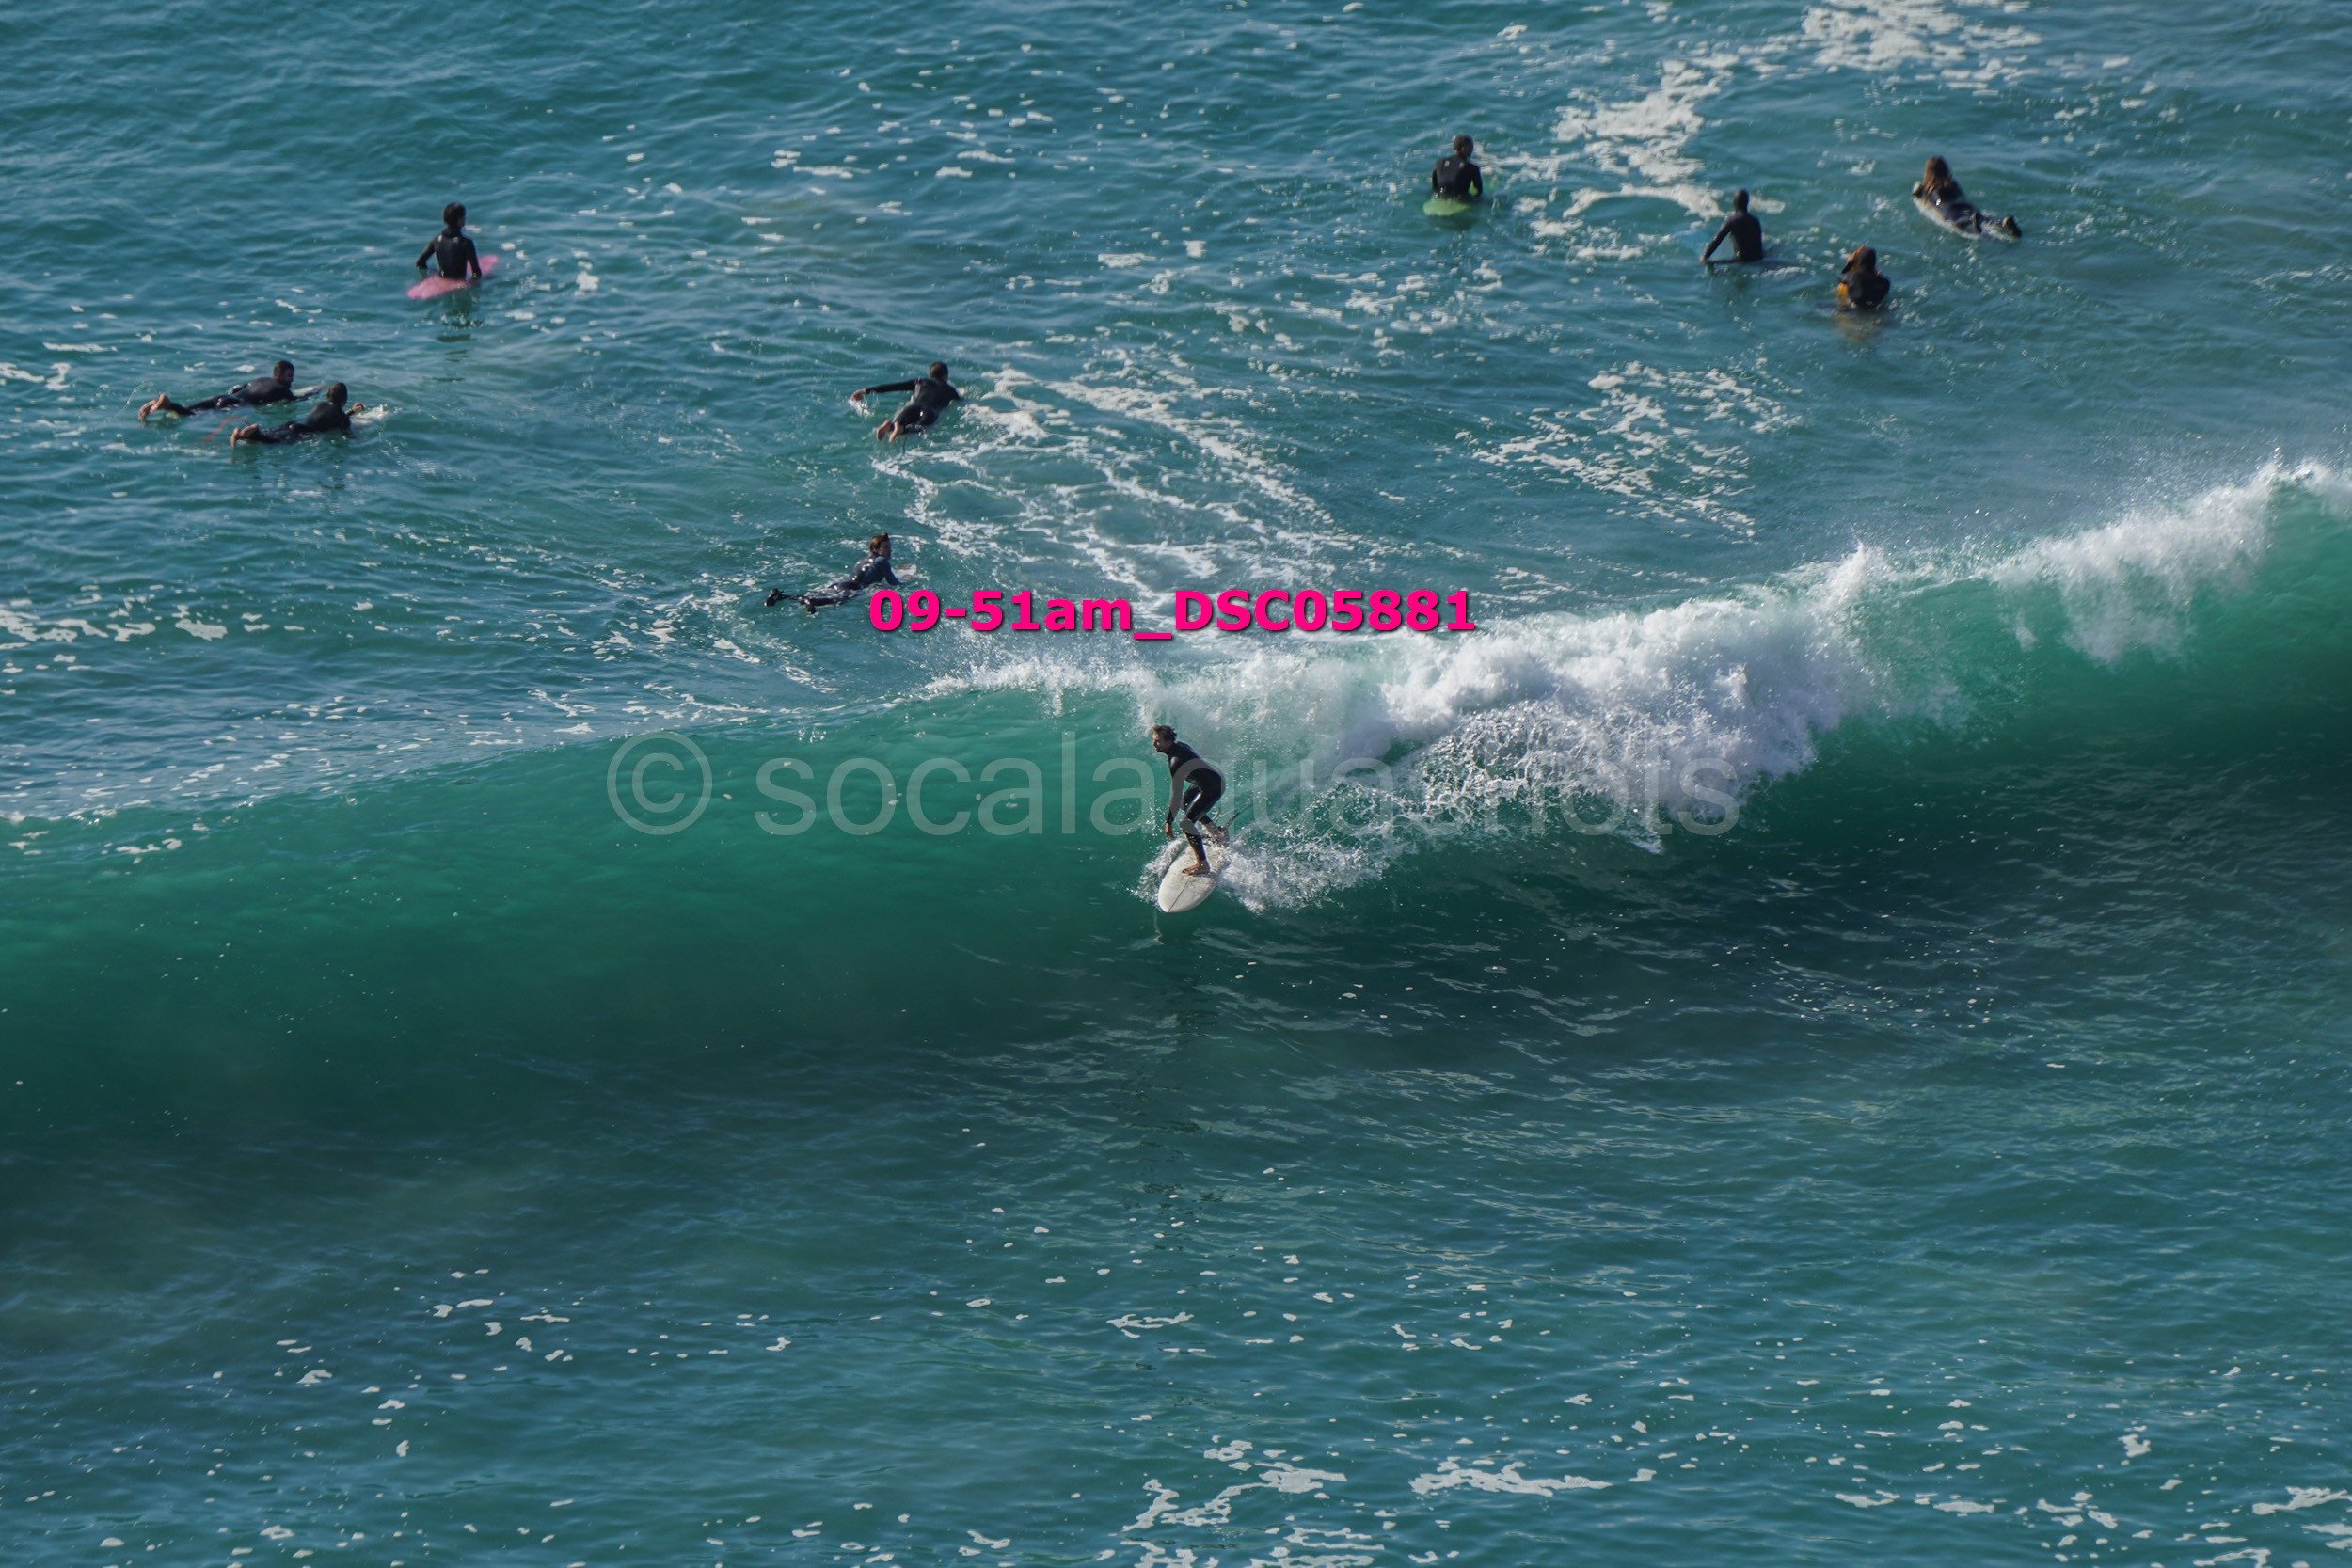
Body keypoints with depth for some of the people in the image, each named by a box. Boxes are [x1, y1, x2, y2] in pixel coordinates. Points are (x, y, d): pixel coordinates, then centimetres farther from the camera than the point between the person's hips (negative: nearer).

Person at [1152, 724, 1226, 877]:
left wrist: (1169, 822, -31)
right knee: (1186, 802, 33)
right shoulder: (1178, 745, -4)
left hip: (1213, 788, -10)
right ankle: (1216, 831, 49)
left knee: (1187, 822, -15)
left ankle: (1202, 865, -12)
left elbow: (1176, 794, -33)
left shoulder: (1177, 762, -33)